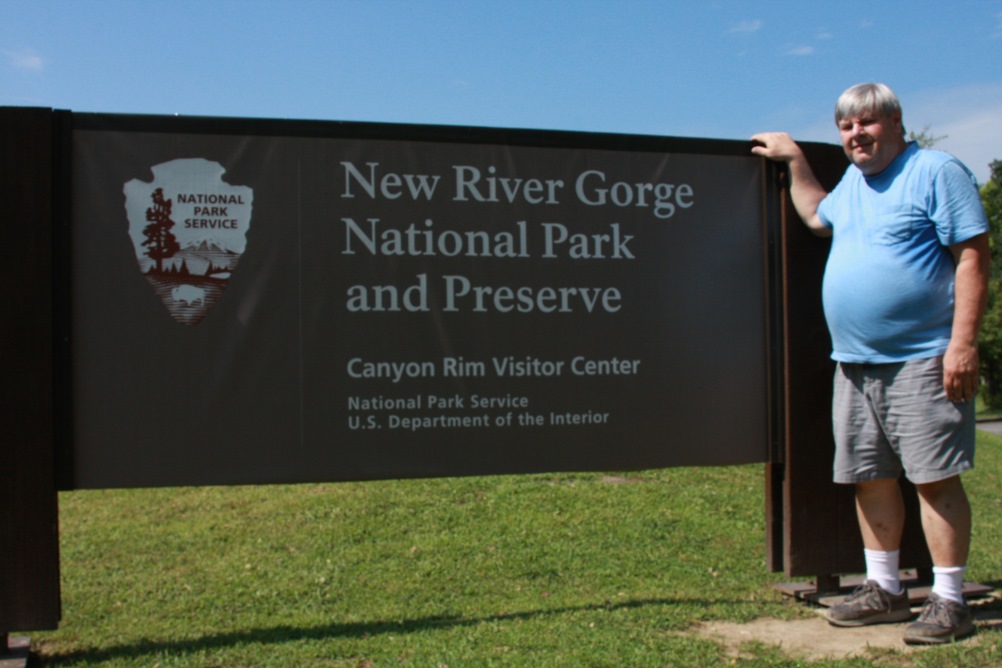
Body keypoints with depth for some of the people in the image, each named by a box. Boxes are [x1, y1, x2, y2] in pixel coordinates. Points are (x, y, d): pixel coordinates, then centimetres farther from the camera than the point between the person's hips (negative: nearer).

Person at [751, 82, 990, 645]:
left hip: (922, 361, -7)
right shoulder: (854, 179, 19)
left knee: (936, 478, -4)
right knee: (871, 479, 11)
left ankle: (950, 602, 4)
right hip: (855, 363, 8)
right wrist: (794, 159, 36)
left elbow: (974, 258, -10)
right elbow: (817, 216, 41)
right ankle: (884, 590, 23)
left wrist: (964, 342, -18)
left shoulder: (937, 171, -4)